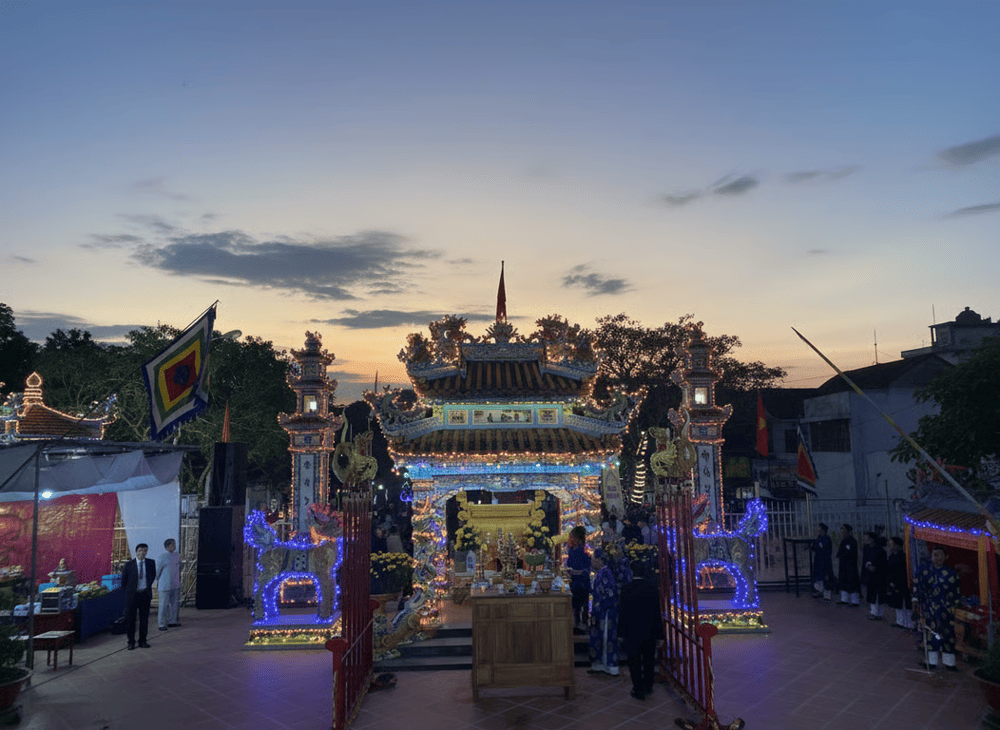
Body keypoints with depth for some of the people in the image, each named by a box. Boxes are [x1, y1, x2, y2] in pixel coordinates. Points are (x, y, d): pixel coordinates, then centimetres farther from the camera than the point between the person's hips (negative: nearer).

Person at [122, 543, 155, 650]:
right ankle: (131, 642, 16)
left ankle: (142, 641, 17)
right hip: (132, 595, -2)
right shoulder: (129, 565, -5)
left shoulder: (151, 563, 1)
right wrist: (127, 593, 9)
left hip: (145, 594, 2)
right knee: (130, 619, 3)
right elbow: (123, 581, 6)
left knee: (144, 619, 6)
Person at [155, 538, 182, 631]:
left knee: (174, 603, 12)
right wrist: (158, 581, 6)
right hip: (165, 585, -6)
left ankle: (172, 621, 24)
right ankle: (162, 624, 5)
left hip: (175, 585, 6)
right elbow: (158, 570, -3)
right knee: (163, 605, -2)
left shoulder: (177, 557, 7)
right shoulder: (162, 557, -12)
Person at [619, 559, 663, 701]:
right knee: (649, 659, 20)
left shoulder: (626, 590, -15)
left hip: (633, 631, -3)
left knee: (634, 661, 8)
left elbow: (624, 613, -11)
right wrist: (658, 629, 8)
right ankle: (648, 687, 33)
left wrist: (621, 633, -3)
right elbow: (657, 610, -2)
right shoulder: (652, 587, -7)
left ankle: (639, 690, 13)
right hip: (650, 630, 4)